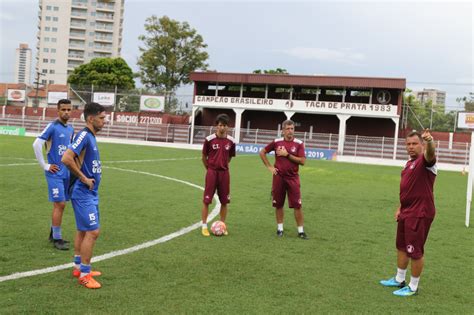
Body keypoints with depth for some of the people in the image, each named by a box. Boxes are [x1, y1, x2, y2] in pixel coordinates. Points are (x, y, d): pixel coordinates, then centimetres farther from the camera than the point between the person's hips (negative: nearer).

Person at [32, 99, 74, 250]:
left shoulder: (70, 129, 9)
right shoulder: (52, 126, -12)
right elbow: (36, 144, -19)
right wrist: (45, 165, -15)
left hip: (66, 173, 7)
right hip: (55, 173, -7)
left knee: (60, 205, 13)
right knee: (59, 205, -7)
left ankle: (53, 234, 27)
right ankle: (57, 239, 3)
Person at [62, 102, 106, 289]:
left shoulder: (90, 137, 12)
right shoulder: (84, 135, -17)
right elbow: (66, 158, -29)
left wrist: (95, 172, 9)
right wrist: (84, 179, -20)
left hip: (90, 193, 10)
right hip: (83, 193, -10)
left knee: (83, 230, 17)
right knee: (93, 232, -8)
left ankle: (78, 267, 28)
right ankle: (84, 274, 1)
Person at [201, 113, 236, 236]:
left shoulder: (231, 141, 0)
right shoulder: (209, 139, -7)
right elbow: (204, 157, 3)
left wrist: (222, 166, 12)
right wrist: (209, 168, 9)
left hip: (224, 172, 3)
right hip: (211, 172, -2)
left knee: (224, 201, 7)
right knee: (206, 200, 0)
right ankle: (204, 226, 11)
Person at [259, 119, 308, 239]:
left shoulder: (299, 143, -3)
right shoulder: (276, 142, 1)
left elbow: (302, 161, -11)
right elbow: (262, 152, 10)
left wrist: (287, 154, -15)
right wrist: (269, 166, 3)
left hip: (292, 178, -1)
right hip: (278, 177, 1)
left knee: (297, 205, -3)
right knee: (278, 204, 8)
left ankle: (301, 230, 6)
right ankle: (280, 228, 22)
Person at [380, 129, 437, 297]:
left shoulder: (425, 161, -15)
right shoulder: (409, 163, 13)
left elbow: (430, 154, -41)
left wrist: (429, 142, -62)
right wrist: (400, 208, 17)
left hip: (420, 214, -9)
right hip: (406, 212, 9)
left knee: (415, 251, 0)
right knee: (401, 247, 19)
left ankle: (413, 287, 15)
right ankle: (399, 280, 35)